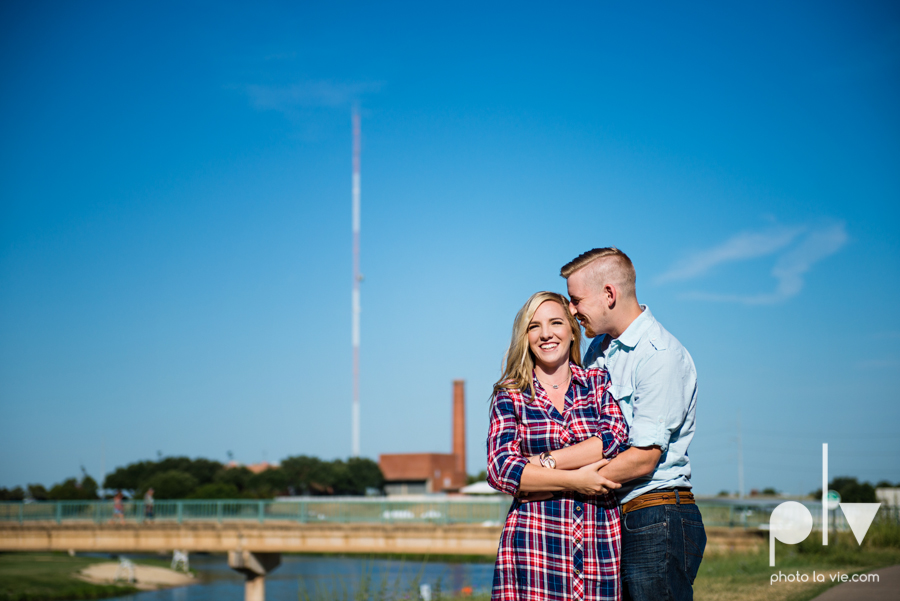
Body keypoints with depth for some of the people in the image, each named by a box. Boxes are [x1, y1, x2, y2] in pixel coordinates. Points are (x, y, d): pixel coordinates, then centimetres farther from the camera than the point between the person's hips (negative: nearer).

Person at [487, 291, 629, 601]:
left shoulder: (600, 383, 13)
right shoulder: (510, 396, 9)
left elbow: (615, 438, -5)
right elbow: (499, 470, -4)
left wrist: (543, 463, -9)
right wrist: (572, 480, -11)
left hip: (601, 538, 1)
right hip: (534, 539, -1)